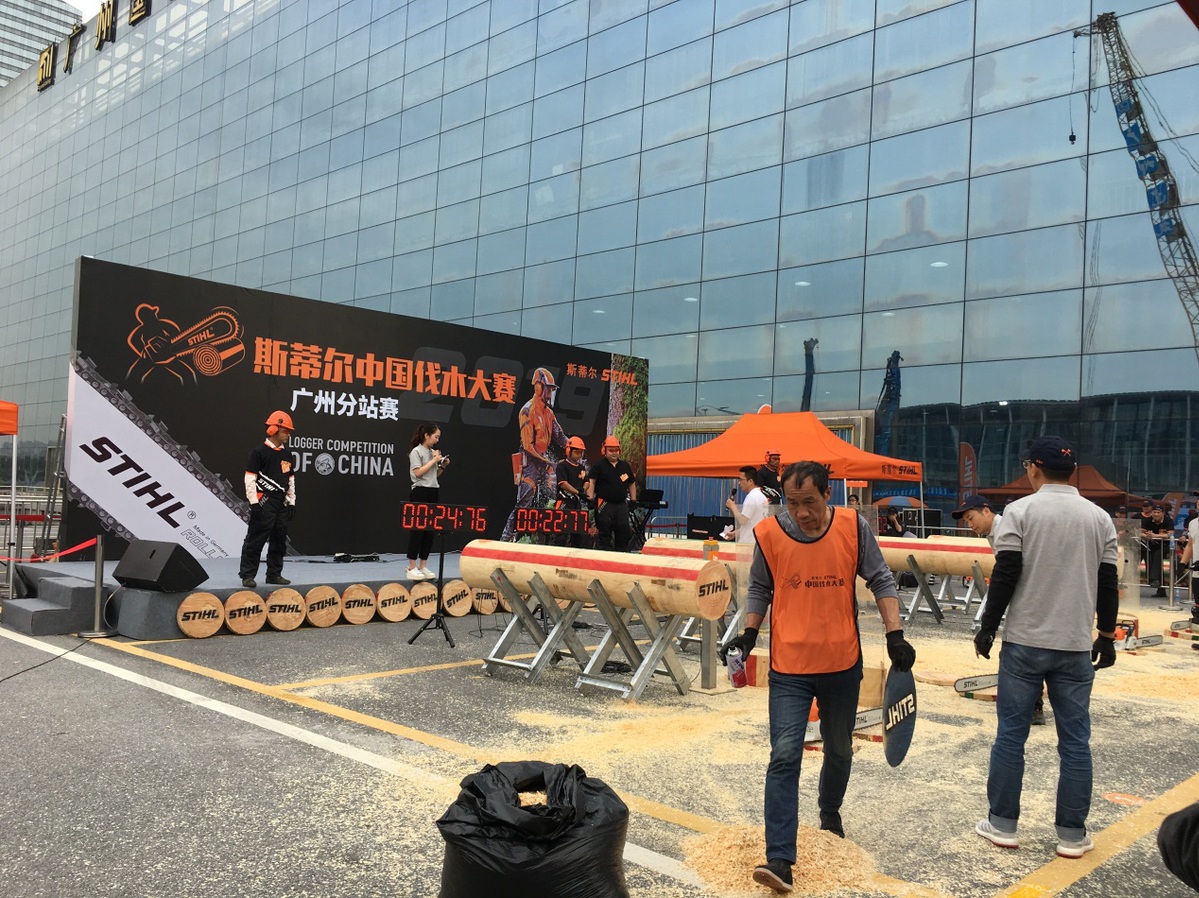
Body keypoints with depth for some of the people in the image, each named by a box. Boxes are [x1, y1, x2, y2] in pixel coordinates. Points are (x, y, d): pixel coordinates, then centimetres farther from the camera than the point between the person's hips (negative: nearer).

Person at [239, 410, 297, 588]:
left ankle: (274, 574, 20)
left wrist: (292, 502, 15)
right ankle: (247, 575, 0)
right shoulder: (259, 451, -7)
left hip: (282, 504, 7)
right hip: (264, 503, -7)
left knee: (279, 541, 11)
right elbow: (250, 479, -10)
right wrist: (254, 503, -14)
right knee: (255, 540, -5)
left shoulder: (287, 455, 15)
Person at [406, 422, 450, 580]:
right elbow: (418, 472, -16)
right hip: (420, 492, -7)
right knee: (417, 529, -6)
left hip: (433, 492, 7)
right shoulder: (416, 451, -6)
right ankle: (412, 567, -1)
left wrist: (443, 466, 4)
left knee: (430, 530, 6)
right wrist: (434, 460, -12)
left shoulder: (433, 452, 14)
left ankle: (423, 566, 12)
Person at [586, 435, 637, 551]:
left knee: (624, 532, 6)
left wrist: (633, 501, 15)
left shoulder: (625, 466, 14)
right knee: (605, 533, -1)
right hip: (604, 504, -4)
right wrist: (590, 498, -16)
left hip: (622, 504, 4)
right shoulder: (598, 465, 1)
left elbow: (632, 484, 20)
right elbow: (591, 482, -6)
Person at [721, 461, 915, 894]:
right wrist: (749, 634, -2)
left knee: (839, 750, 20)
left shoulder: (853, 528, -8)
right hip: (789, 668, -2)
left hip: (843, 664, 2)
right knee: (784, 756, -10)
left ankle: (830, 812, 48)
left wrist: (895, 635, -5)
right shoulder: (769, 534, -9)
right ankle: (779, 859, -8)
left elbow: (881, 581, 1)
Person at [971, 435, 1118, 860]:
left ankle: (1002, 824, 14)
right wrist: (1107, 636, 16)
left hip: (1024, 642, -2)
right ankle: (1072, 834, 14)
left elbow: (1005, 576, -10)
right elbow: (1107, 584, 6)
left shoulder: (1021, 510, -6)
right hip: (1075, 647, 3)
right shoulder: (1099, 517, 4)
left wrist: (987, 629, -2)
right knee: (1075, 740, 9)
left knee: (1011, 734, 6)